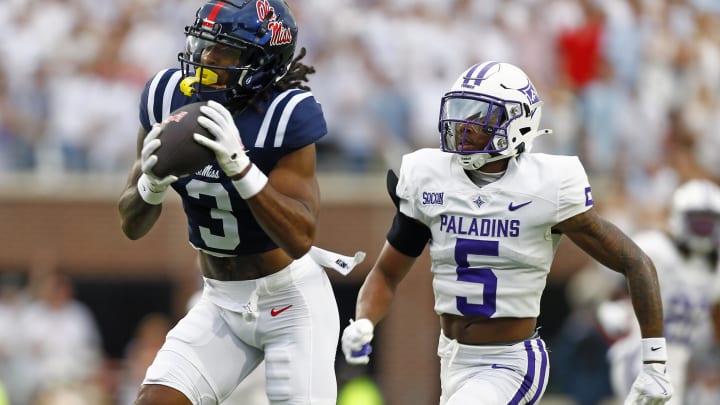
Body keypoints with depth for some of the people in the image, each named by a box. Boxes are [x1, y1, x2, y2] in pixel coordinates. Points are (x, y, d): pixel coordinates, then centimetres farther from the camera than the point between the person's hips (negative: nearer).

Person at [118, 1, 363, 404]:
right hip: (221, 304, 5)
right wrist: (152, 183, -24)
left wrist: (239, 167, -39)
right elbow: (132, 225, -1)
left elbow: (300, 239, -28)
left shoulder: (286, 117, -21)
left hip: (289, 299, -5)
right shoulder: (167, 98, -6)